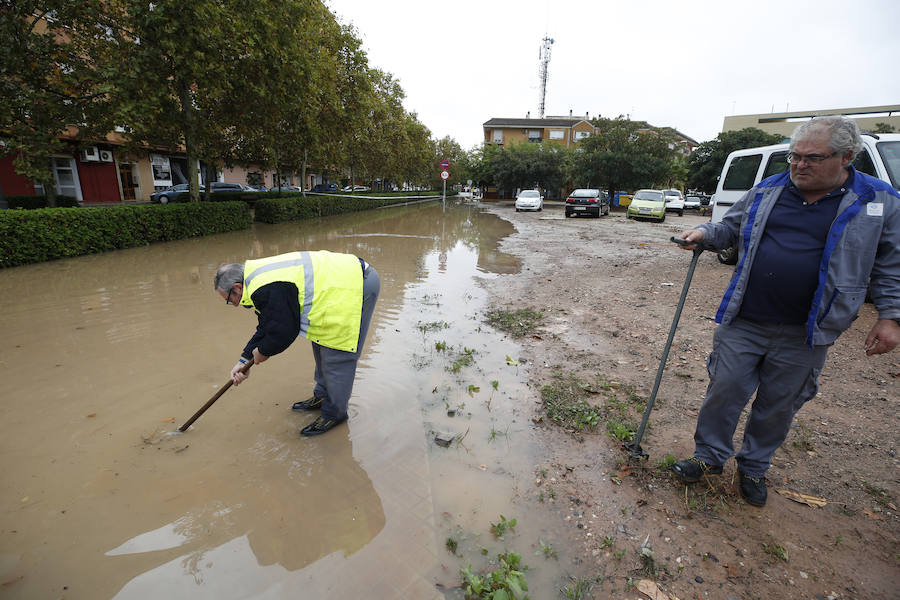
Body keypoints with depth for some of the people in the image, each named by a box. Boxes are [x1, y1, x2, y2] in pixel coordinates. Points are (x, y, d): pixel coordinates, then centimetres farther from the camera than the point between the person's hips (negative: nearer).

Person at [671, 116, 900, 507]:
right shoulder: (767, 191, 5)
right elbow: (730, 228, 15)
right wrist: (705, 233, -5)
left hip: (805, 334, 0)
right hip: (743, 322, 1)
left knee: (779, 405, 13)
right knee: (724, 390, 4)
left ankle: (754, 467, 34)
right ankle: (709, 456, 24)